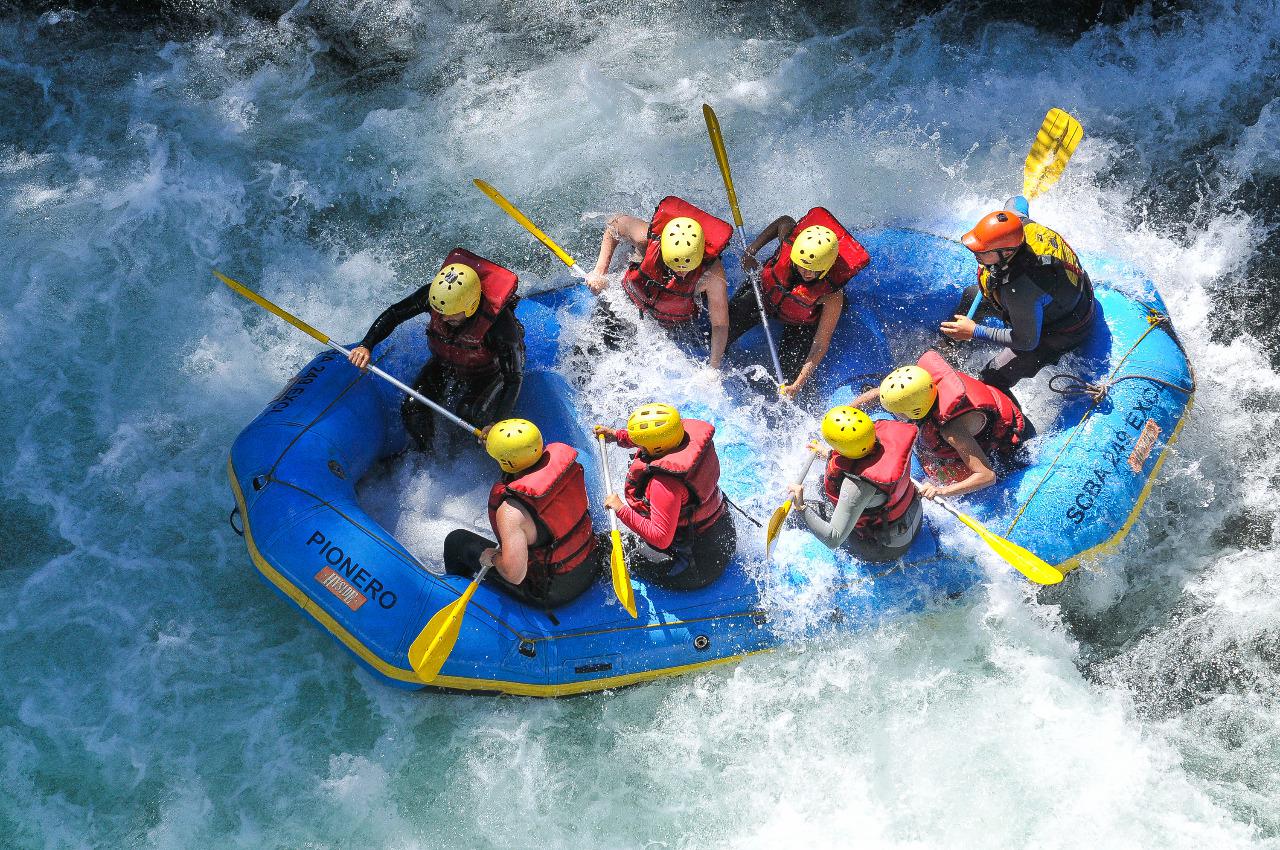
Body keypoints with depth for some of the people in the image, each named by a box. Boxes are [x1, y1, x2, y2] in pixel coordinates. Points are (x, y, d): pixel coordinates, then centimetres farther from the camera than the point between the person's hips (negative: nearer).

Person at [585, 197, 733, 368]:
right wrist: (599, 271, -16)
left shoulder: (712, 273, -38)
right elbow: (615, 223, -12)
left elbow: (720, 325, -27)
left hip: (677, 325, -1)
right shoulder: (648, 238, -35)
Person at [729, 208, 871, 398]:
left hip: (800, 323, -2)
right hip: (763, 293, 2)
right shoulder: (788, 245, -34)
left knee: (790, 377, -14)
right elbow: (785, 221, -8)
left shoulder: (832, 296, -39)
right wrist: (750, 252, -14)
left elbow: (820, 345, -34)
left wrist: (797, 386, -41)